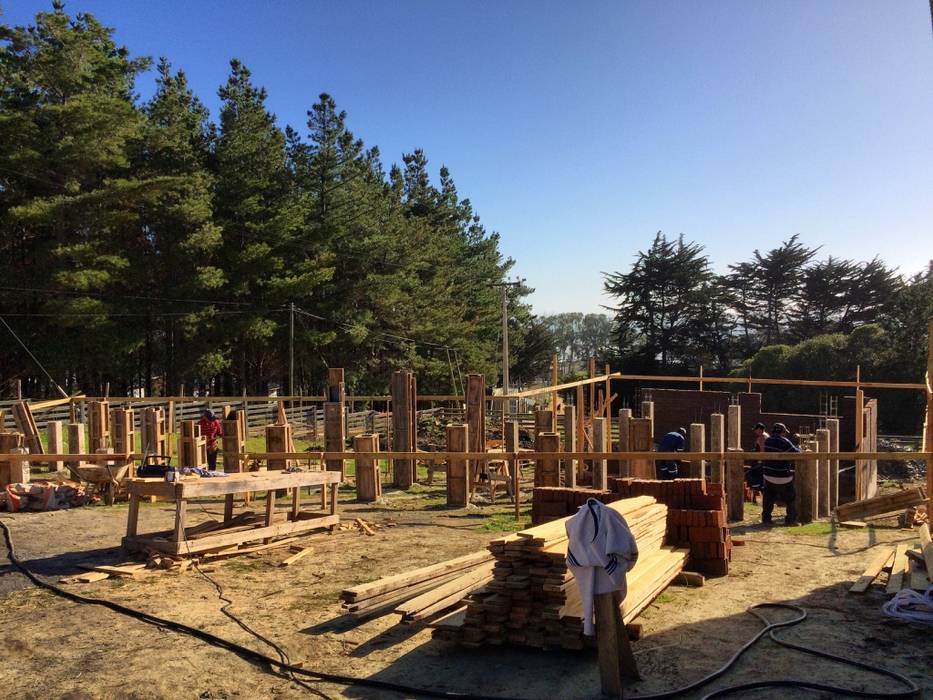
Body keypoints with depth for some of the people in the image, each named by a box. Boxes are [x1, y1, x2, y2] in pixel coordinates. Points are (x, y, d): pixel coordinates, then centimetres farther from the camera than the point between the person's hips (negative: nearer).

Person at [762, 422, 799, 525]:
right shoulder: (784, 442, -17)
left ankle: (766, 518, 13)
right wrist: (798, 448, 12)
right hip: (783, 478, -5)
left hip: (768, 475, 5)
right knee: (791, 498, 10)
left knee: (768, 498, 15)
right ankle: (791, 519, 10)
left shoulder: (767, 441, 4)